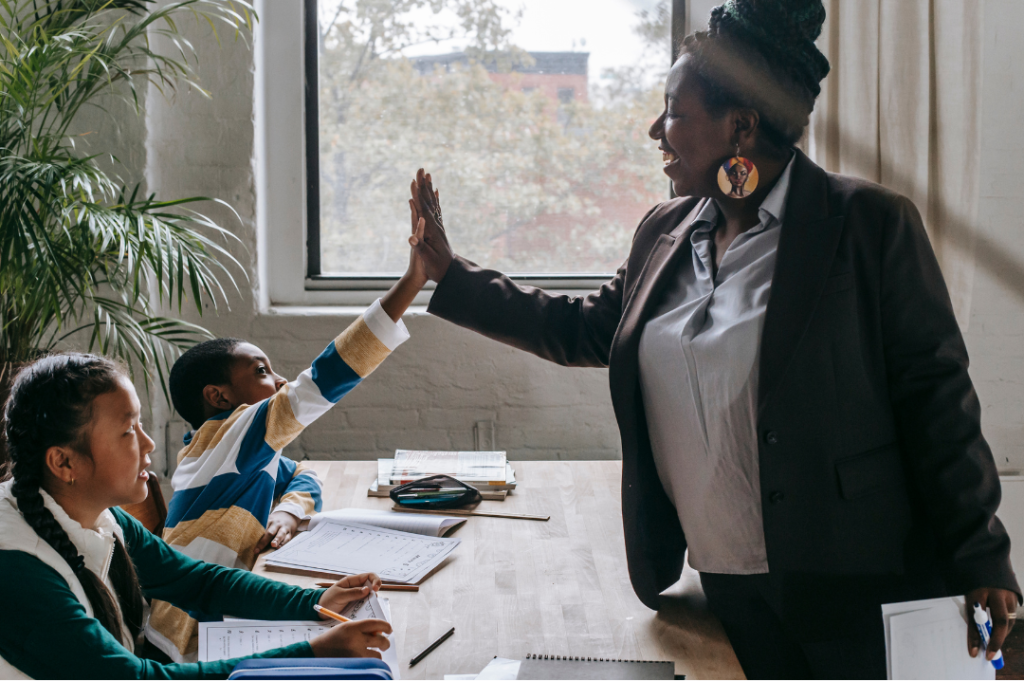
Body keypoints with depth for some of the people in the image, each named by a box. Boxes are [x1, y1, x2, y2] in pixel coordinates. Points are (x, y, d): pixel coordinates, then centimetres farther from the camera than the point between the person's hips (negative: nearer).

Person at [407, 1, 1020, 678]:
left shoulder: (870, 223, -10)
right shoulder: (665, 231, 8)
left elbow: (935, 394, -9)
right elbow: (587, 329, 20)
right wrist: (449, 271, 18)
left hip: (852, 584, -5)